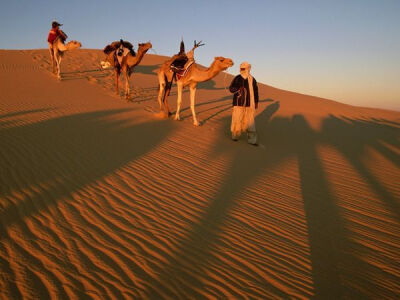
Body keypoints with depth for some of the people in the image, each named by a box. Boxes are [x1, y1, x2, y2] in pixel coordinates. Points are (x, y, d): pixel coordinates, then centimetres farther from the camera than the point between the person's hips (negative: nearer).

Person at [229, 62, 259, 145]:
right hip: (238, 103, -2)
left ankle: (251, 140, 5)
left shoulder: (252, 79, 4)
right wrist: (238, 89, -24)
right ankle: (235, 135, 23)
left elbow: (255, 91, 13)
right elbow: (231, 88, -4)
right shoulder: (237, 78, -2)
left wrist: (256, 102, 13)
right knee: (237, 120, 2)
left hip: (249, 104, 2)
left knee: (250, 122, 1)